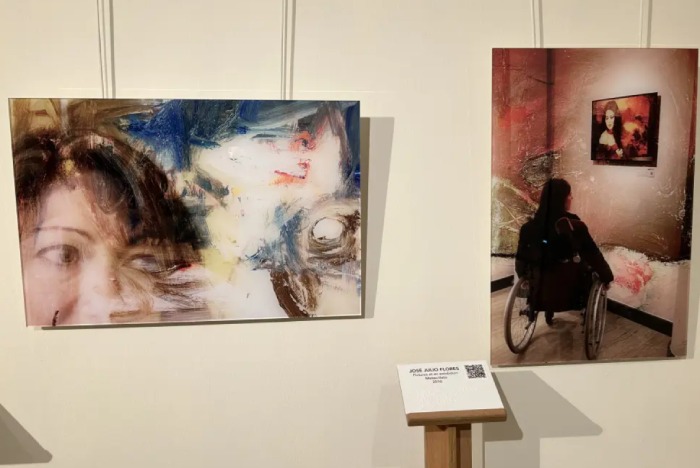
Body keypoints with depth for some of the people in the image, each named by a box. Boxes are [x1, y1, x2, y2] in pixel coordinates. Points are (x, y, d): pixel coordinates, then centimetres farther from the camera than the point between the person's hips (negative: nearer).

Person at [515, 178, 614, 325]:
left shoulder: (528, 227, -11)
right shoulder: (575, 226, -20)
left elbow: (521, 258, 1)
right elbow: (594, 256, -11)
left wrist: (524, 276, 20)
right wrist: (607, 278, 5)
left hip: (541, 291, 3)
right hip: (571, 291, -2)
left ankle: (548, 313, 50)